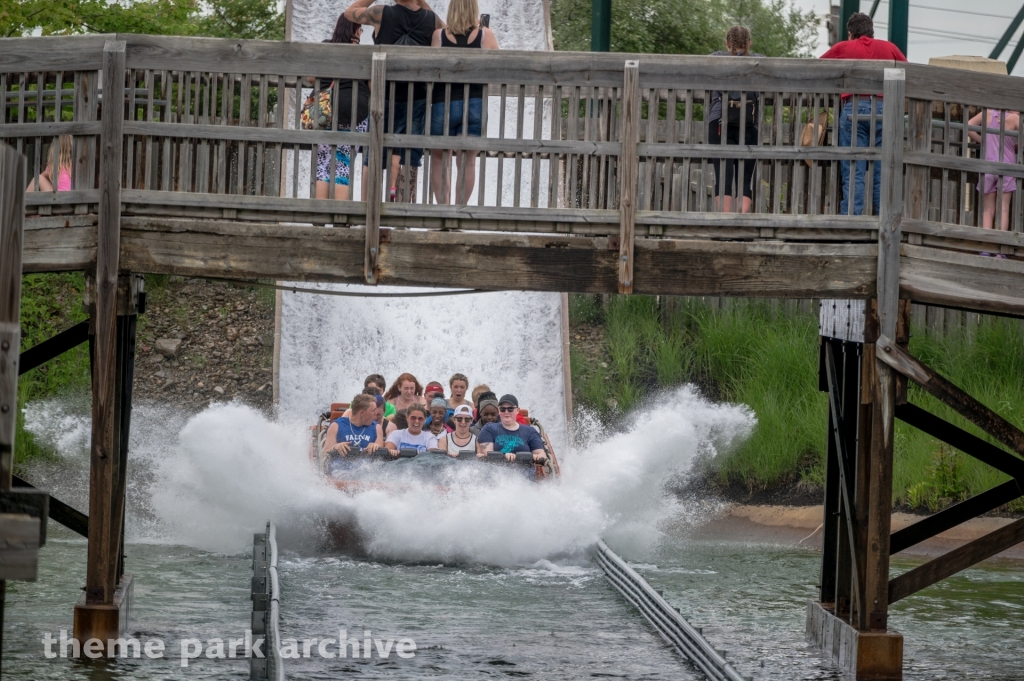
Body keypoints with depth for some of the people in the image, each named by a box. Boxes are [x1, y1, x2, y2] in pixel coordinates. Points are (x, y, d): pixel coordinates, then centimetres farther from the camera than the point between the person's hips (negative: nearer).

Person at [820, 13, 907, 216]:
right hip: (883, 109, 1)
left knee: (853, 174, -3)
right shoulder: (889, 48, 16)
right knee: (883, 174, 3)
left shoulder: (842, 48, 14)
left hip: (853, 109, -1)